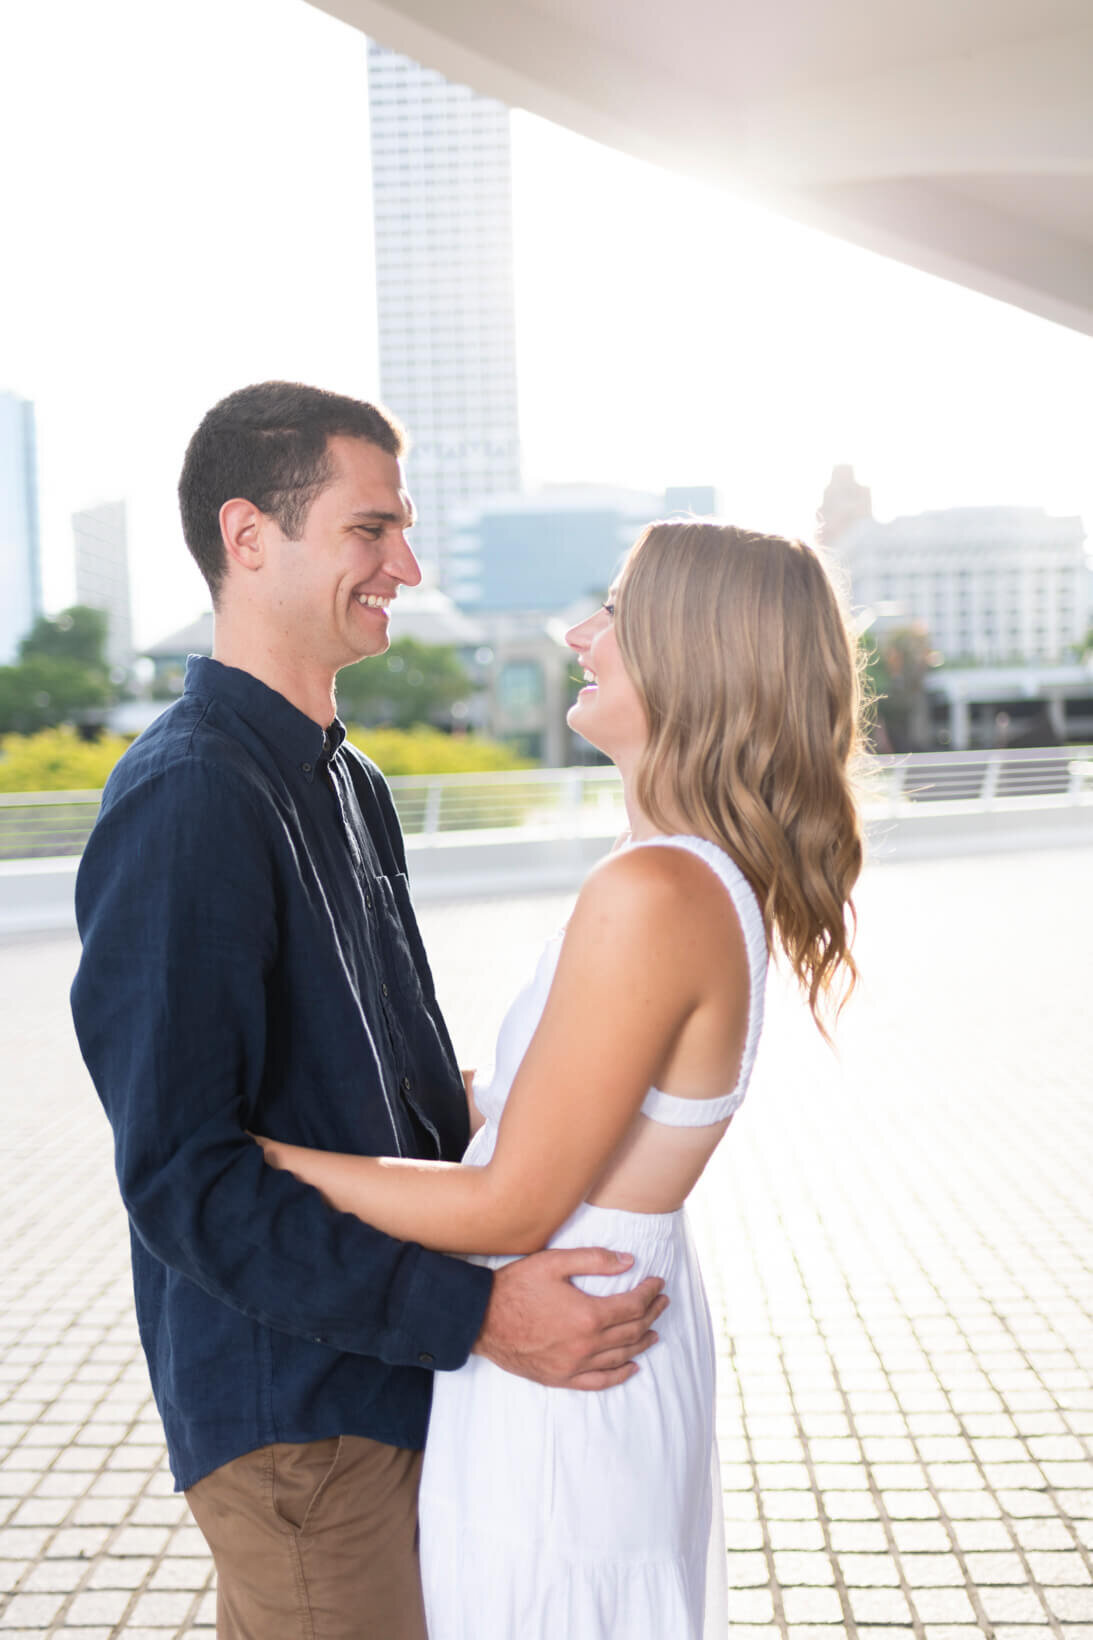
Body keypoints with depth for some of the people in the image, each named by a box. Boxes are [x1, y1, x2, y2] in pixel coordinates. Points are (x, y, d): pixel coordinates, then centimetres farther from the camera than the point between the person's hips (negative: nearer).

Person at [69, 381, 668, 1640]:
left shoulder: (346, 779, 9)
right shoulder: (183, 800, -21)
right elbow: (183, 1182, -24)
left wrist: (511, 1239, 8)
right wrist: (473, 1312, -25)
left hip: (390, 1377, 9)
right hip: (293, 1410, -9)